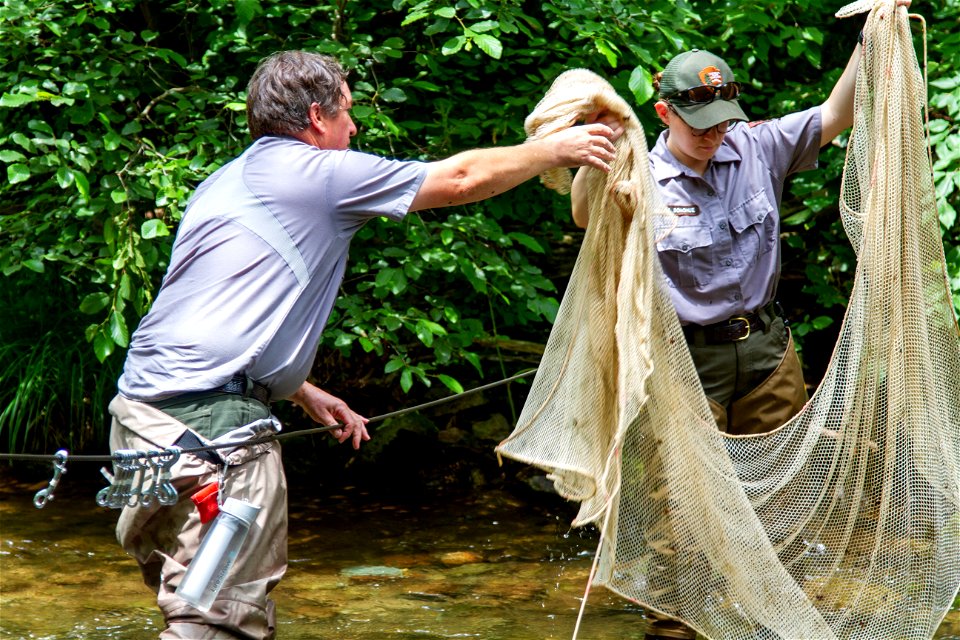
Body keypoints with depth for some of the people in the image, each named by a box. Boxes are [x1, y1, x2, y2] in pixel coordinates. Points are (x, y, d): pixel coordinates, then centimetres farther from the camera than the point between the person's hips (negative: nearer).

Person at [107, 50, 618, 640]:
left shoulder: (226, 183, 23)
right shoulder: (318, 172, -2)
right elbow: (462, 178, 5)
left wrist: (305, 393, 34)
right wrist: (556, 150, 19)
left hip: (143, 406, 9)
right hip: (212, 417, -9)